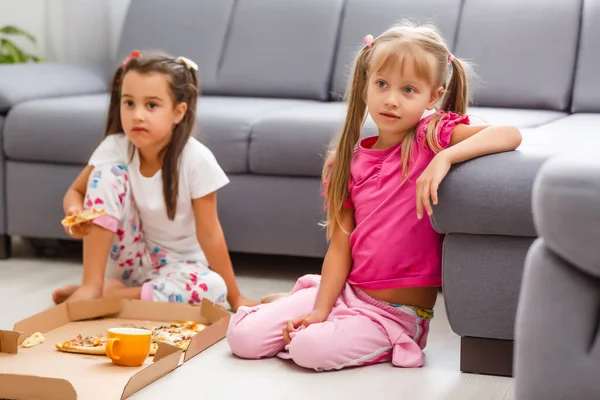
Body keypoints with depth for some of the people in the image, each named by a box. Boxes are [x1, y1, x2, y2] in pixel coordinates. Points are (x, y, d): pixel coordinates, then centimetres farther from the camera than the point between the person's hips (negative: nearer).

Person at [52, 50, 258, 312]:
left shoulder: (196, 160, -24)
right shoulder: (114, 148, -16)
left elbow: (208, 232, -18)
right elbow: (75, 192, -2)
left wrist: (235, 297, -15)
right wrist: (76, 213, -27)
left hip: (177, 264, -1)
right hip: (128, 258, 1)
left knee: (213, 288, -34)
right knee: (107, 171, -21)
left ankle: (110, 293, -17)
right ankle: (91, 286, -17)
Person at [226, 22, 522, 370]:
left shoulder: (433, 135, -9)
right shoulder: (350, 161, 3)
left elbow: (510, 135, -24)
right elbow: (340, 246, 1)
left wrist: (445, 157, -35)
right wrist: (320, 310, -9)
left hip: (396, 312, -4)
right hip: (347, 290, 5)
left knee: (310, 348, -26)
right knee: (243, 337, -5)